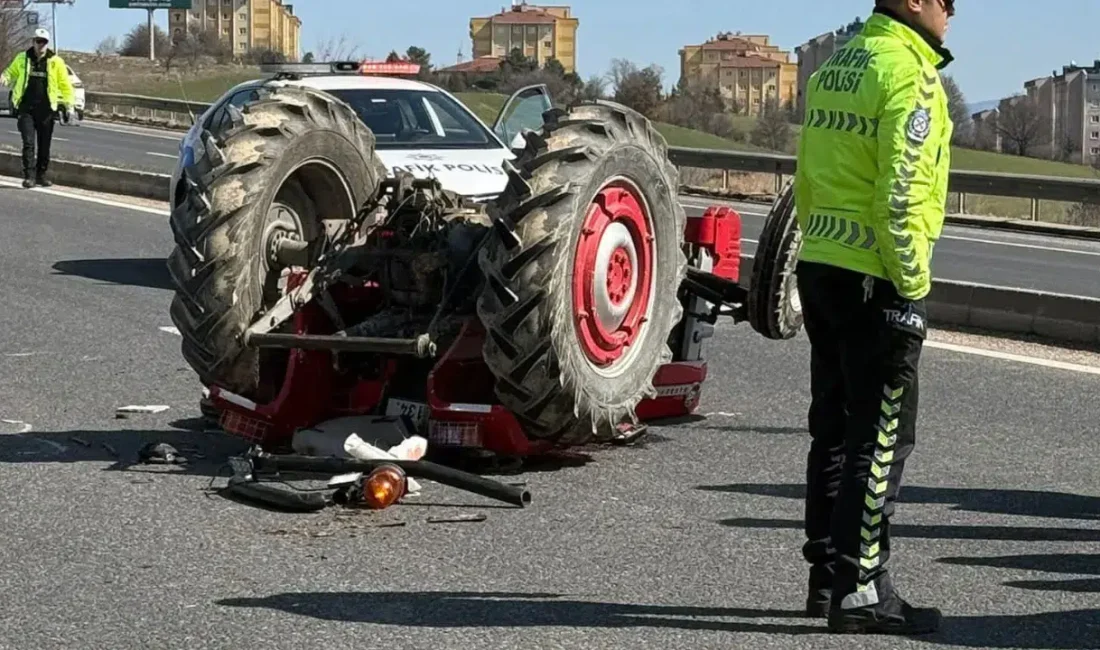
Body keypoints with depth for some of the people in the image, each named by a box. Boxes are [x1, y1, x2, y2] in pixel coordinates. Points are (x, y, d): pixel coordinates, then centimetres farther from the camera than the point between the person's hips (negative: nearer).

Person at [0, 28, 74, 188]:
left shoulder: (56, 62, 2)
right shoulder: (22, 58, 6)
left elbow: (65, 85, 6)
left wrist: (68, 104, -1)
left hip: (46, 110, 1)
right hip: (26, 109, 0)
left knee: (45, 146, 7)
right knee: (28, 143, -9)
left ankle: (41, 175, 18)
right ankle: (29, 176, -10)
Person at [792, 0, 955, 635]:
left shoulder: (833, 69, 14)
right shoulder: (910, 74, -14)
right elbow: (901, 195, -20)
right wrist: (911, 288, -16)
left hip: (819, 268, 9)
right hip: (875, 280, -9)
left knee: (834, 428, 14)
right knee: (882, 436, -3)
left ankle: (828, 575, 21)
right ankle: (860, 588, -2)